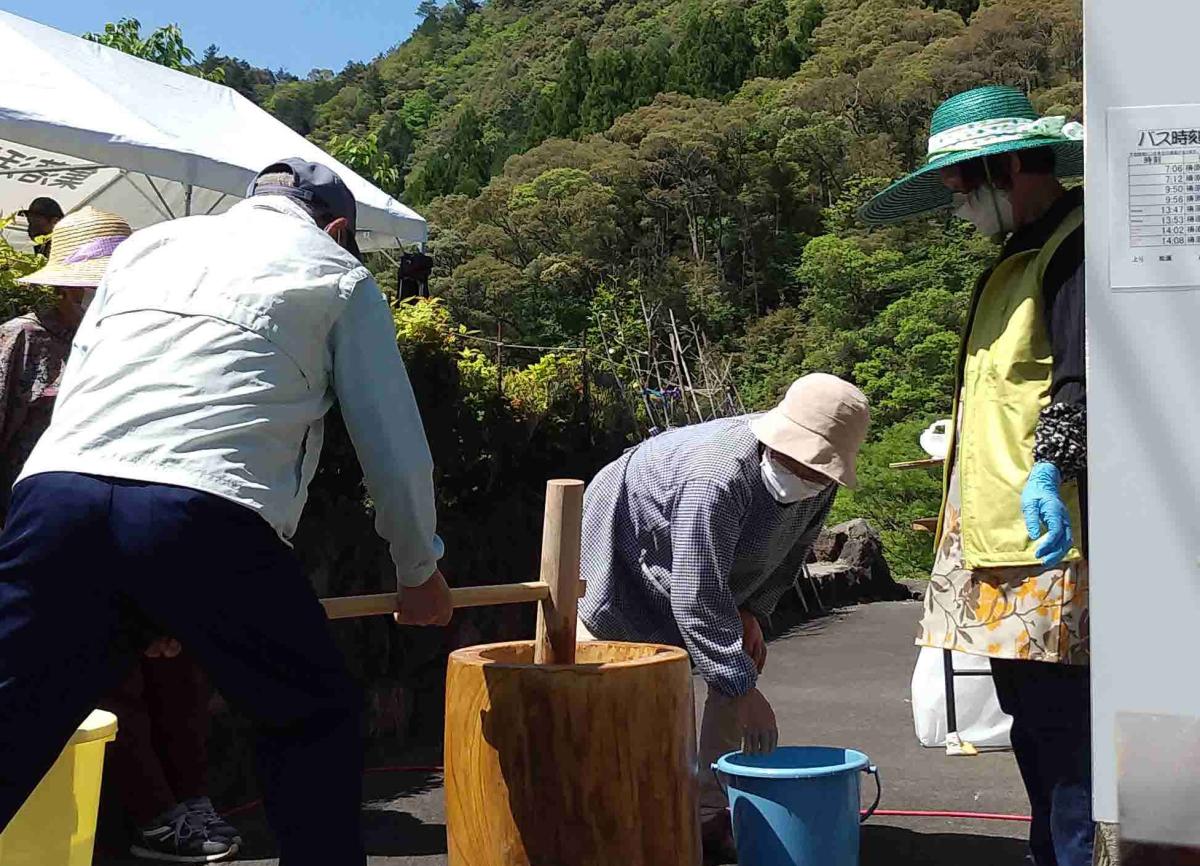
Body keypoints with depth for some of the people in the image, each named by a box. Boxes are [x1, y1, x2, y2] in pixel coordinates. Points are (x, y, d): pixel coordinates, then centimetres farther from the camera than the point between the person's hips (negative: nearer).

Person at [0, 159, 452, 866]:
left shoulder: (150, 243, 30)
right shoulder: (339, 275, 20)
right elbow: (395, 444, 19)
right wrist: (419, 574, 34)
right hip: (206, 513, -4)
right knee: (317, 718, 17)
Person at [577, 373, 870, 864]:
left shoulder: (819, 481, -16)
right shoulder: (716, 480, -41)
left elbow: (788, 553, 5)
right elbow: (697, 599, -41)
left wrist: (753, 611, -8)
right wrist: (743, 690, -38)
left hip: (711, 571, 8)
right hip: (620, 562, -8)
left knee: (739, 670, 0)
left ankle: (711, 817, 8)